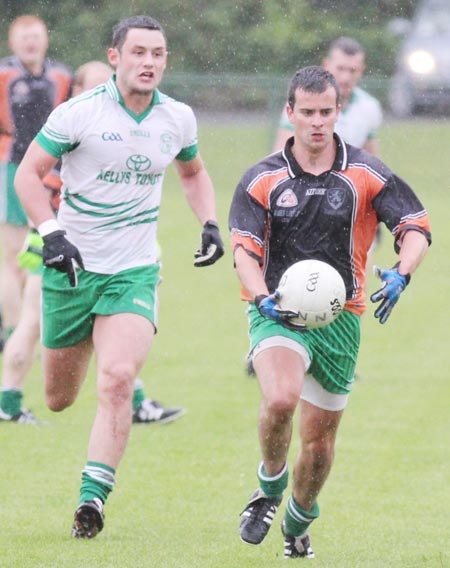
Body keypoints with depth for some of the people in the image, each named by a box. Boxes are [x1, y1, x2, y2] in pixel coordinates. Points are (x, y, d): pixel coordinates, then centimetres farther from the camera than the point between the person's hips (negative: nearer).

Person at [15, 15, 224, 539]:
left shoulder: (178, 119, 2)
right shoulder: (78, 113, -10)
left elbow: (193, 172, 22)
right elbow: (28, 173, -5)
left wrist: (210, 223, 7)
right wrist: (51, 233, -18)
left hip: (134, 273, 1)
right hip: (72, 267, -1)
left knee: (117, 379, -21)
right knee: (58, 398, 7)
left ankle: (92, 497, -19)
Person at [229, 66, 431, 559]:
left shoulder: (366, 175, -1)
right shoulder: (262, 179, -1)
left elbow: (416, 227, -1)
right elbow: (244, 248, -5)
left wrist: (400, 274, -22)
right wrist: (263, 298, -25)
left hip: (339, 315, 2)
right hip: (277, 311, -2)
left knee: (319, 439, 8)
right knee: (280, 399, -30)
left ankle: (298, 523, 35)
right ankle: (270, 486, -2)